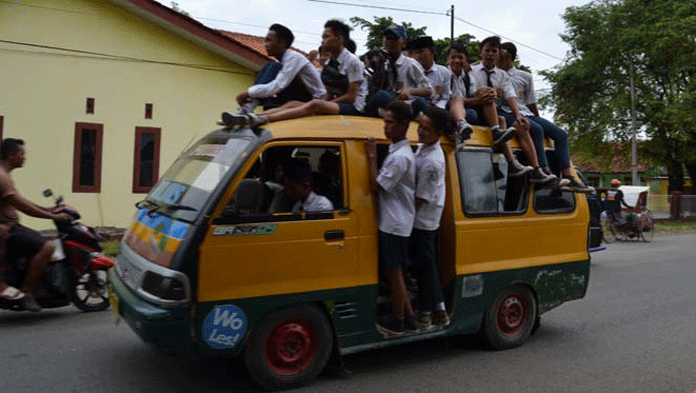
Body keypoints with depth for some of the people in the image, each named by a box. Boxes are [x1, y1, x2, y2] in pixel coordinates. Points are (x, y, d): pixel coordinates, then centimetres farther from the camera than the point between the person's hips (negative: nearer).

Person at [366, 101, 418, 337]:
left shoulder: (400, 157, -19)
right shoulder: (397, 151, 13)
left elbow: (375, 186, -19)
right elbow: (383, 183, 20)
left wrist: (372, 157, -13)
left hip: (395, 224, -10)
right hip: (393, 222, 10)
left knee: (394, 273, 1)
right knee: (394, 272, 15)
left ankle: (396, 324, 14)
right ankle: (409, 319, 24)